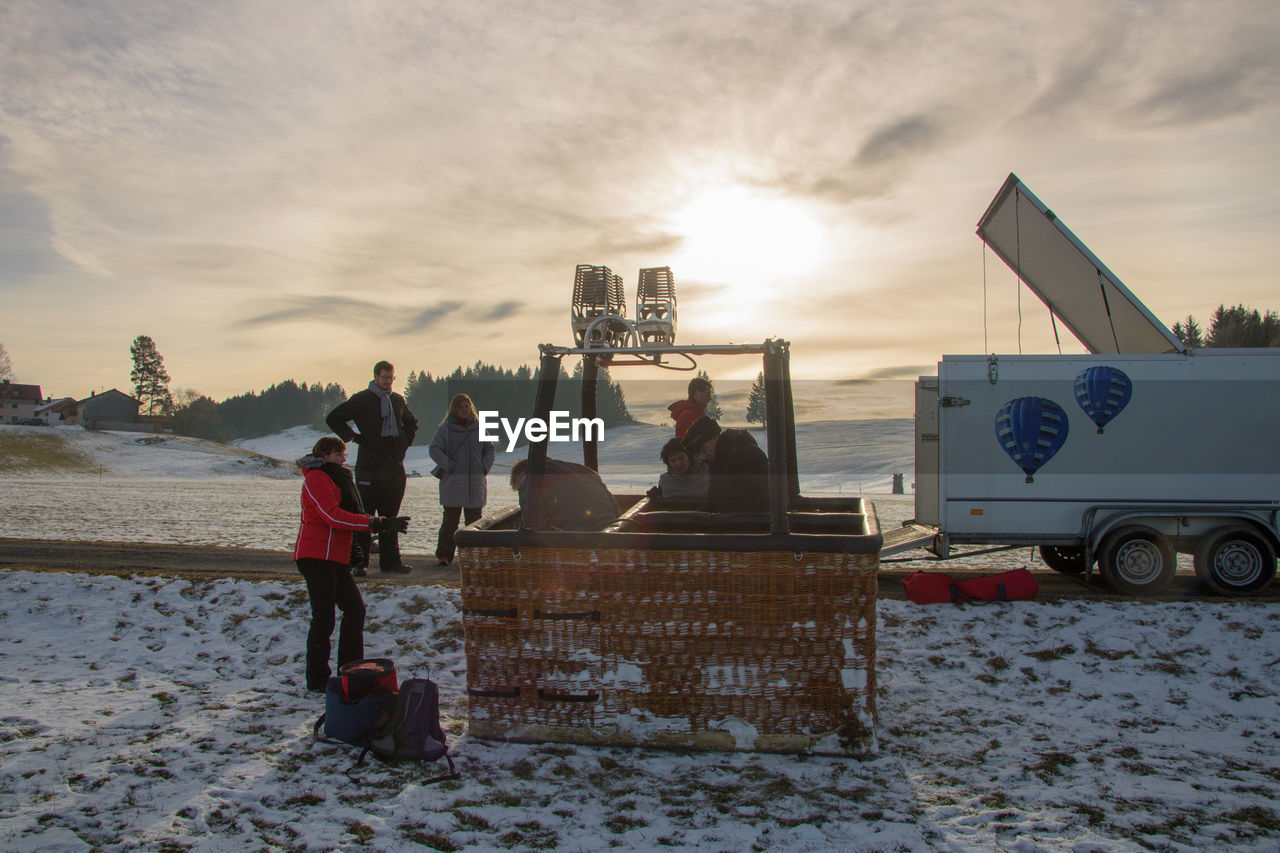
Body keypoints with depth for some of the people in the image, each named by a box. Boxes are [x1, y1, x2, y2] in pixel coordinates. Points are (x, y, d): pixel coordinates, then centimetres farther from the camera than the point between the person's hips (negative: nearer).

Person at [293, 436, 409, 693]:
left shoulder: (336, 478, 23)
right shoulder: (316, 478, -9)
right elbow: (332, 516, -21)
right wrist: (376, 523, -24)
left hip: (336, 558, 10)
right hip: (316, 556, -10)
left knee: (355, 609, 9)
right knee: (324, 618, -7)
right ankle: (317, 680, 1)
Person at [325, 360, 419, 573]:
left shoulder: (398, 400, 14)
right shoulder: (361, 399, -1)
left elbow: (411, 423, 31)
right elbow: (333, 418, 2)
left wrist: (406, 441, 16)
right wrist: (353, 437, -5)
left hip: (395, 466, 5)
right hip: (369, 466, -5)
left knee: (390, 515, 8)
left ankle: (390, 560, 13)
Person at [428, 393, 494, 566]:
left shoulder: (478, 428, 14)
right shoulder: (445, 428, 3)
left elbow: (489, 449, 20)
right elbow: (434, 450, -5)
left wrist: (484, 467, 4)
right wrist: (450, 467, -14)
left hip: (475, 483, 4)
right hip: (453, 482, -3)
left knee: (474, 519, 6)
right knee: (450, 519, -5)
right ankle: (444, 555, 0)